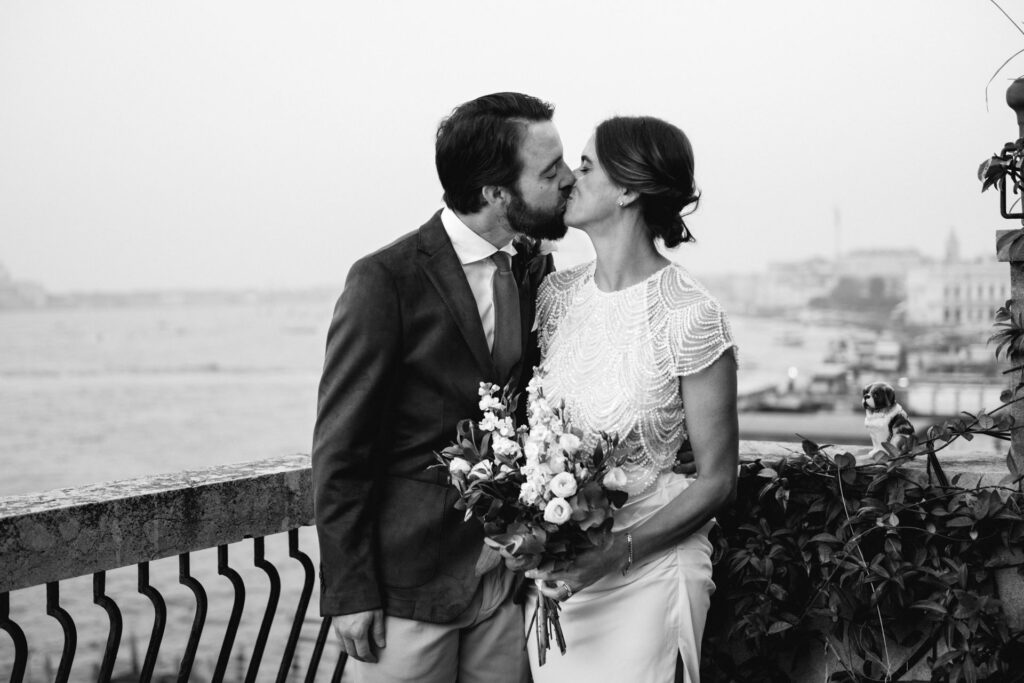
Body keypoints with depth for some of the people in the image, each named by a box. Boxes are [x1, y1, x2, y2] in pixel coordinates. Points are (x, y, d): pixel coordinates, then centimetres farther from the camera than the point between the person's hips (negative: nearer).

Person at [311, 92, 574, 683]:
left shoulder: (537, 268, 5)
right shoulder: (385, 280, -13)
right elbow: (339, 450, -11)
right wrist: (348, 591, -12)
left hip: (510, 580, 5)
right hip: (410, 583, -5)